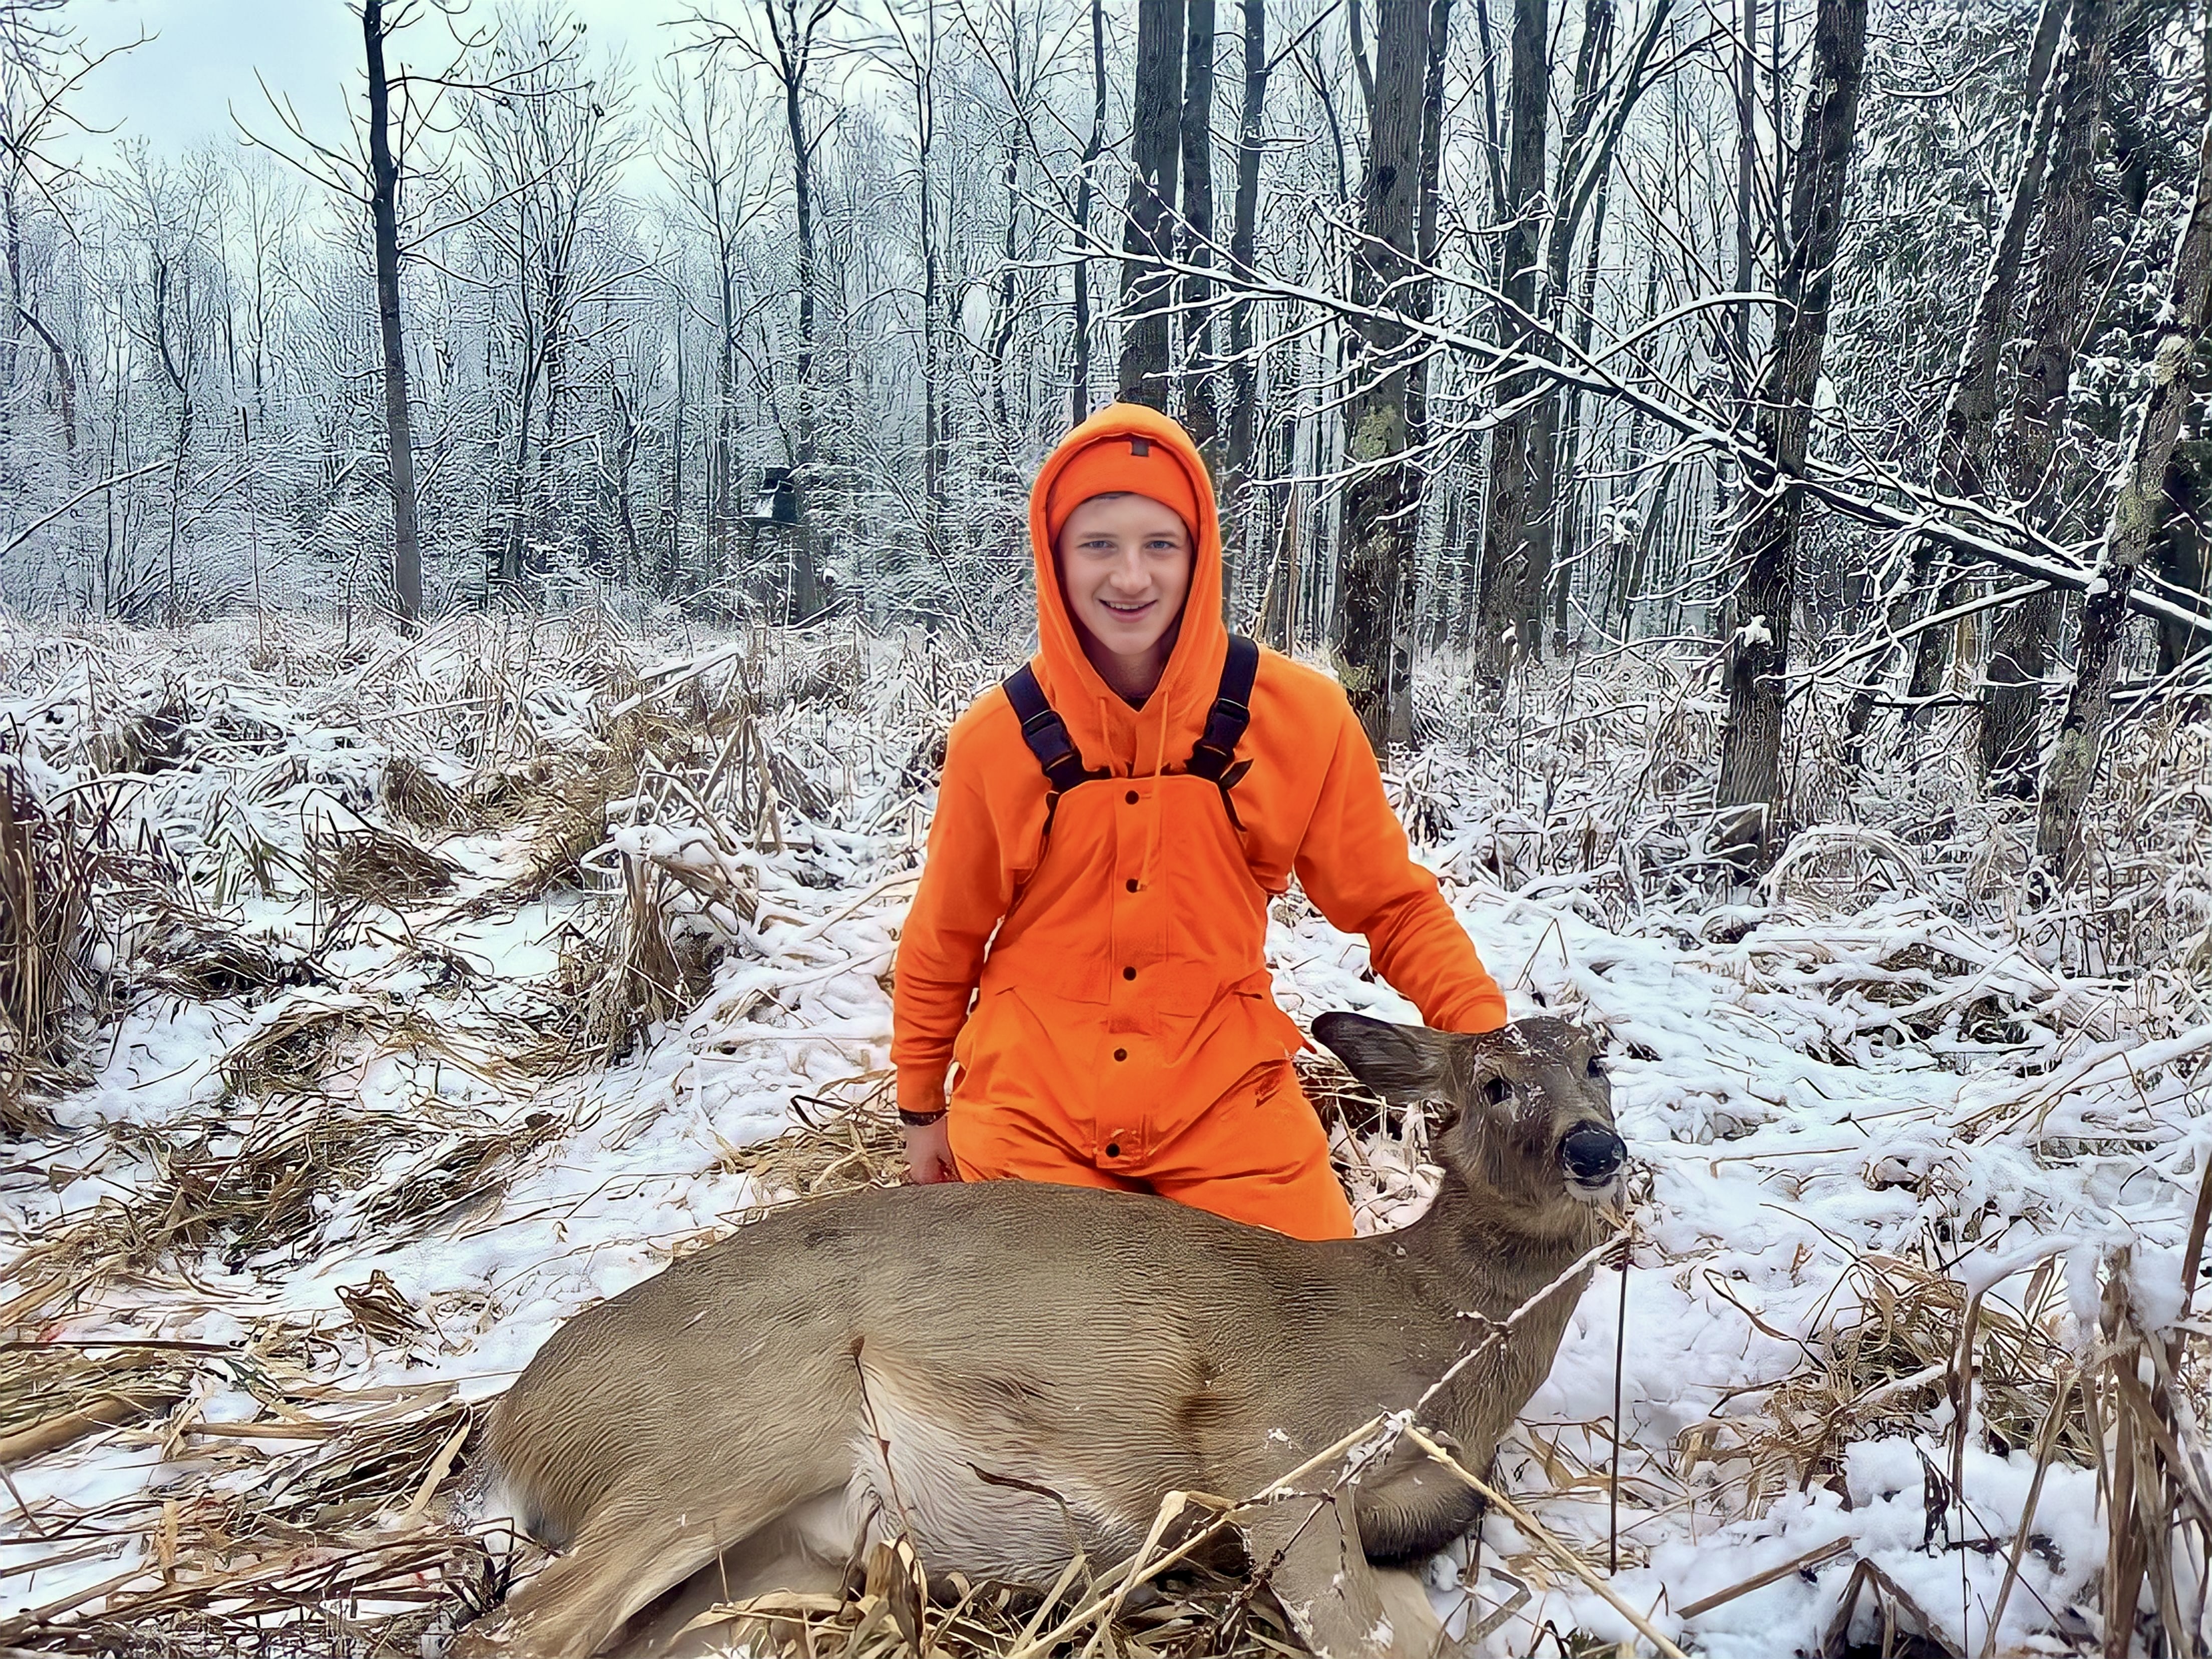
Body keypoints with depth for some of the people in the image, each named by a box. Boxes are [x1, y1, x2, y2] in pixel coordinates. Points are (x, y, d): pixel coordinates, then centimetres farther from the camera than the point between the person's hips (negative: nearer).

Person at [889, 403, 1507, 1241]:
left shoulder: (1299, 716, -10)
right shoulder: (997, 737, -8)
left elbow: (1392, 903, 1)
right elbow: (945, 941, 6)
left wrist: (1485, 1036, -13)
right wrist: (920, 1107, 15)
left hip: (1224, 1097, 0)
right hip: (1029, 1111, 0)